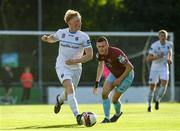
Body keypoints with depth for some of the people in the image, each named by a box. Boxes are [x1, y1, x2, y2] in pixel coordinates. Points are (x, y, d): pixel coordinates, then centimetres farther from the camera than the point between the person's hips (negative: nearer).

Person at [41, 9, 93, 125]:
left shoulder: (84, 37, -10)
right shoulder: (61, 33, -2)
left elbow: (89, 55, -11)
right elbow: (52, 39, 21)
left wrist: (75, 61, -22)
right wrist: (46, 38, -3)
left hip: (76, 68, 1)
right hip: (62, 66, -1)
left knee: (69, 93, 15)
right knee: (70, 88, -24)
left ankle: (59, 99, 52)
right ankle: (77, 115, -31)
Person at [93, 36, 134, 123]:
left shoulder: (116, 53, -37)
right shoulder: (100, 54, -15)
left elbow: (130, 67, -28)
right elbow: (101, 65, 7)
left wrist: (120, 79, -22)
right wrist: (96, 83, 5)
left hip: (126, 74, -6)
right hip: (114, 74, 6)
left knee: (114, 99, -4)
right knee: (104, 93, -13)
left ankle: (118, 113, 29)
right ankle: (107, 118, -2)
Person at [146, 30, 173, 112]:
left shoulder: (169, 44, -5)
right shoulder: (154, 46, -18)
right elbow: (148, 59, -20)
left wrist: (170, 59, 0)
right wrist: (158, 57, -34)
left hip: (164, 68, 2)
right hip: (155, 68, -2)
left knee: (164, 85, -19)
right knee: (152, 87, 1)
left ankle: (157, 100, 5)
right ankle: (149, 105, 20)